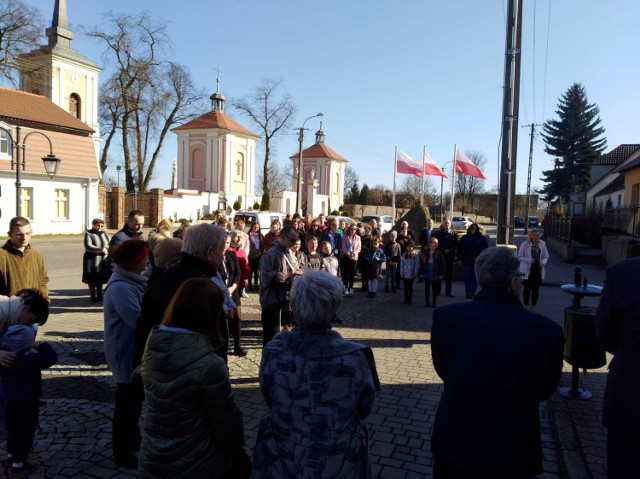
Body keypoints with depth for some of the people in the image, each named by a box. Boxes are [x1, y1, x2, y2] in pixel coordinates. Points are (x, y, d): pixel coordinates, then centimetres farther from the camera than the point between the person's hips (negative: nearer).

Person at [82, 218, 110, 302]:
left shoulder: (104, 234, 10)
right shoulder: (89, 234, -6)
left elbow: (110, 245, 4)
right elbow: (88, 246, -19)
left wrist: (106, 248, -19)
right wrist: (100, 249, -27)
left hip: (102, 260, 4)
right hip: (92, 260, -4)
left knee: (100, 279, 12)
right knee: (92, 280, 4)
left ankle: (99, 295, 24)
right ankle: (93, 296, 16)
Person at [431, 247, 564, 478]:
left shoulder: (445, 316, -16)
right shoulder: (545, 330, -22)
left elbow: (443, 371, -1)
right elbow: (543, 389, -5)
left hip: (453, 441, 2)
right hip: (510, 453, -1)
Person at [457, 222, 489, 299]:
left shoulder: (482, 238, 1)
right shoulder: (464, 238, 4)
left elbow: (486, 249, 0)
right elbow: (459, 248, 6)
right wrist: (460, 258, -1)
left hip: (477, 261, -1)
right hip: (467, 261, 1)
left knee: (475, 278, 4)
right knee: (467, 278, 5)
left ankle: (473, 293, 13)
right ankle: (468, 293, 12)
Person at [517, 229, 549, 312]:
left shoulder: (542, 245, 7)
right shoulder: (525, 245, -3)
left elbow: (546, 257, 13)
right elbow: (520, 257, -3)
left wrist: (543, 262, -8)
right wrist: (529, 260, -19)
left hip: (538, 270, 3)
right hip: (527, 270, -3)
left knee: (536, 289, 6)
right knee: (527, 289, 3)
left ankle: (533, 307, 17)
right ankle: (526, 306, 15)